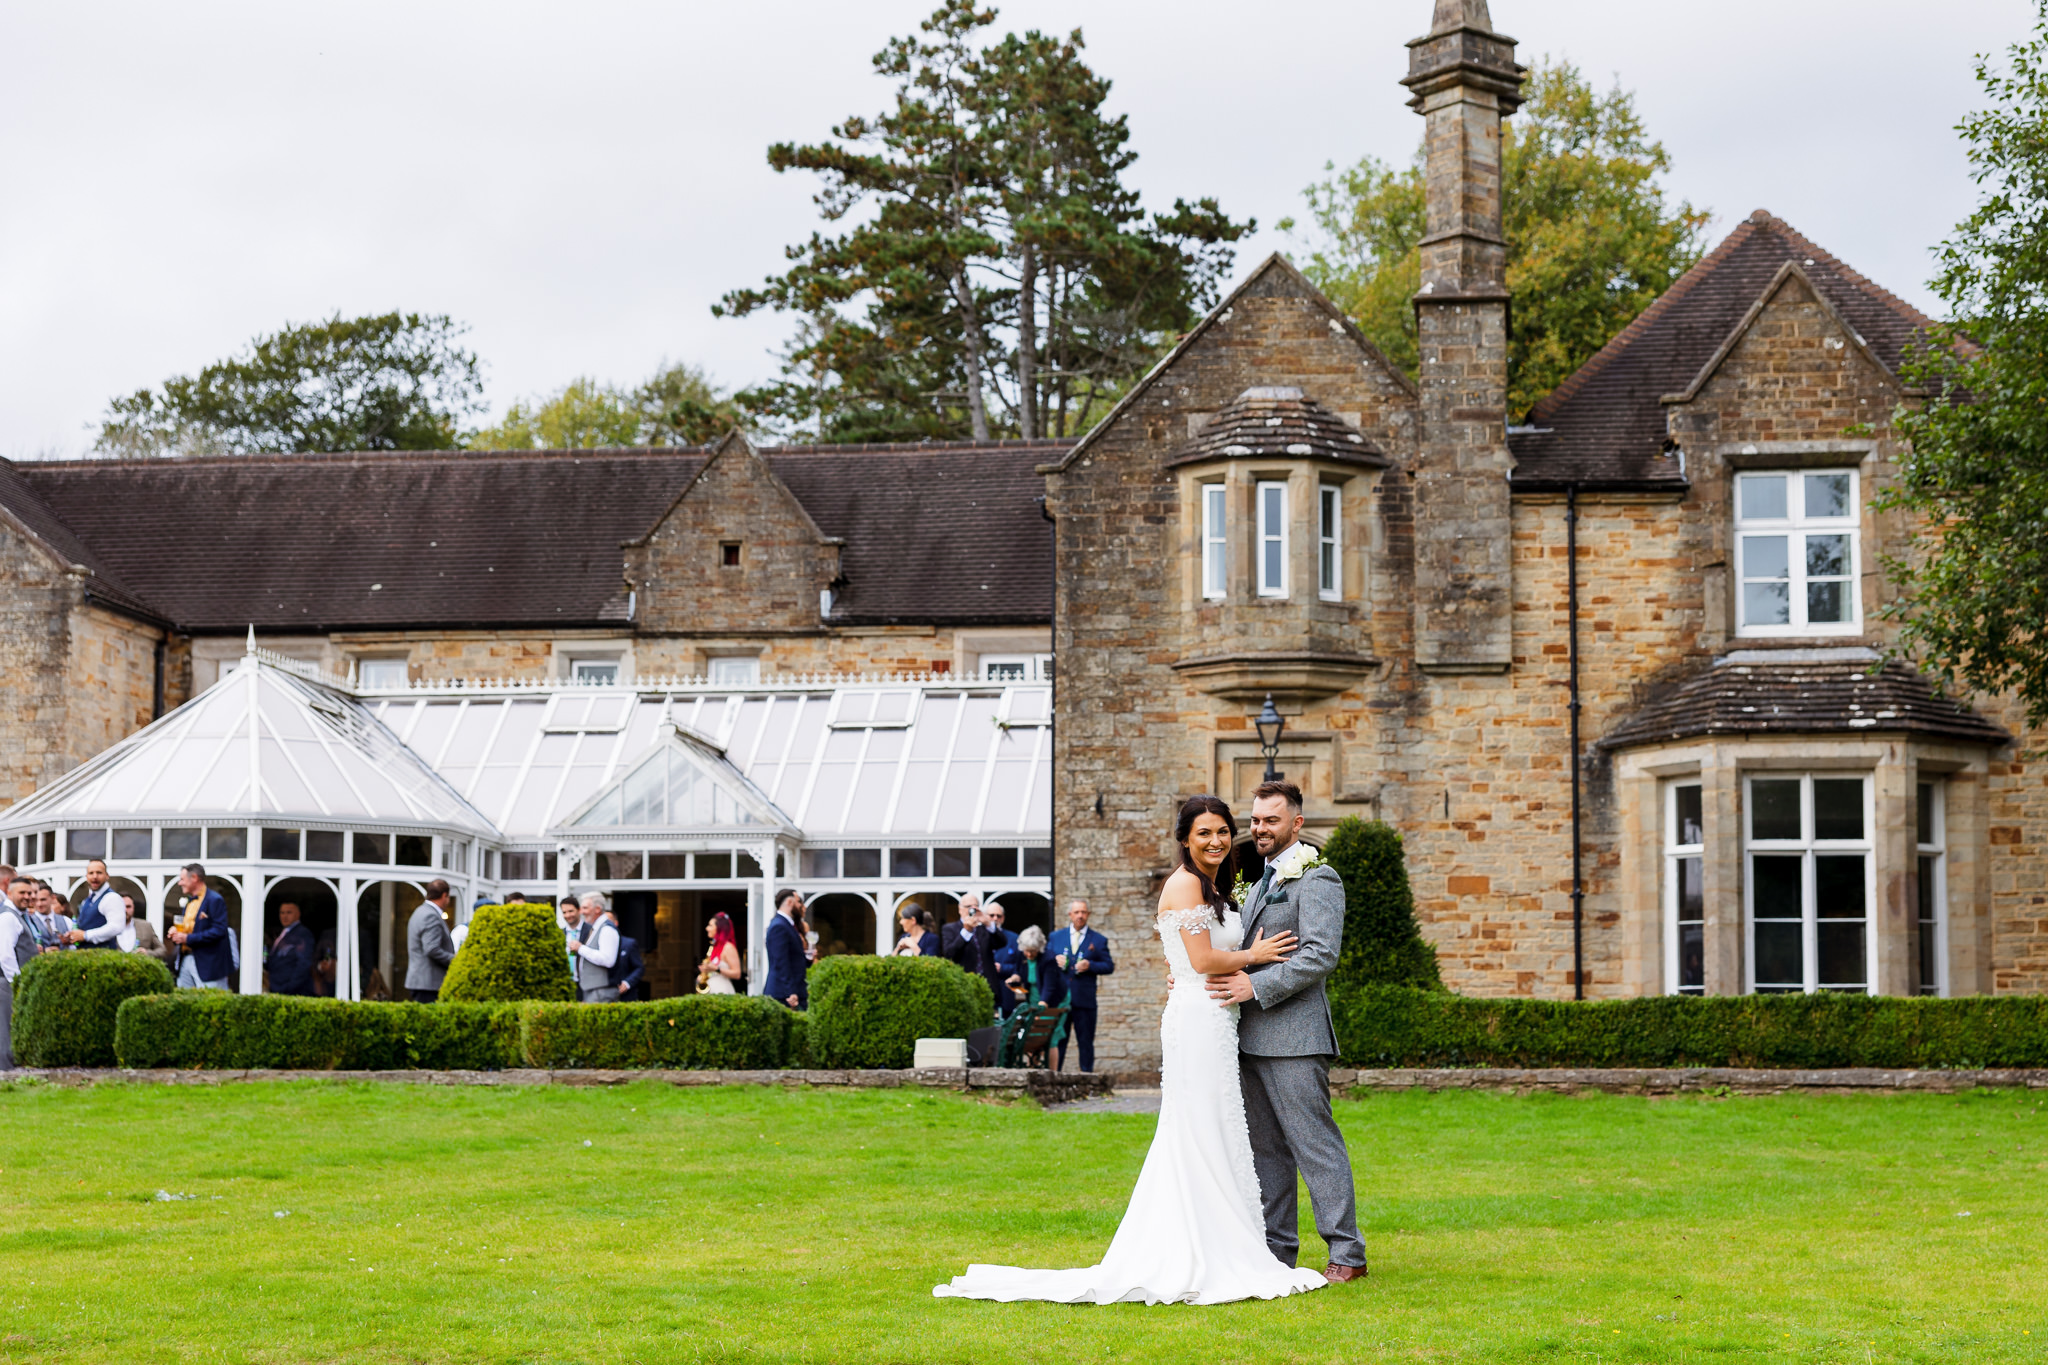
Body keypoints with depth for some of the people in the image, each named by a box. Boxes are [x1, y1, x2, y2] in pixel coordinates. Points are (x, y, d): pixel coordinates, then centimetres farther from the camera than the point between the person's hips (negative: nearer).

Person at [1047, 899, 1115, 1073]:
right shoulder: (1055, 937, 13)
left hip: (1084, 999, -1)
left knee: (1086, 1041, 2)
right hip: (1059, 998, 1)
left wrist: (1090, 965, -13)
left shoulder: (1098, 940, 7)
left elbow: (1109, 966, 3)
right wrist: (1055, 960, -7)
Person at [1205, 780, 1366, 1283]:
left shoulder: (1317, 879, -8)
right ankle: (1276, 1250, 17)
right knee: (1266, 1148, 11)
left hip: (1294, 1035, -9)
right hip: (1254, 1035, 9)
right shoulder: (1261, 884, 21)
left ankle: (1346, 1253, -4)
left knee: (1316, 1145, -7)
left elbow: (1321, 955, -18)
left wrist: (1255, 987, -21)